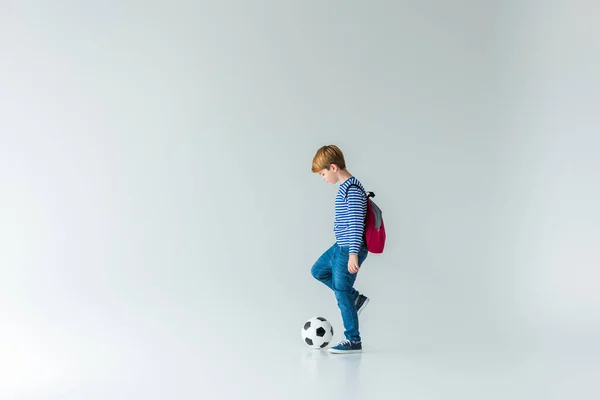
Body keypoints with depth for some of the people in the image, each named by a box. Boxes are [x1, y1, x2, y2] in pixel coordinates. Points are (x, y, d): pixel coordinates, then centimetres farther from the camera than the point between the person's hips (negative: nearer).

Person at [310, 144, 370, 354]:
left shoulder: (352, 189, -21)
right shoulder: (345, 187, 10)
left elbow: (356, 223, -26)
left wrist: (353, 253, -29)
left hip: (349, 250, -10)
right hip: (340, 247, 10)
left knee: (342, 294, -3)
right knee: (318, 270, 24)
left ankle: (353, 341, 7)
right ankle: (355, 298, 24)